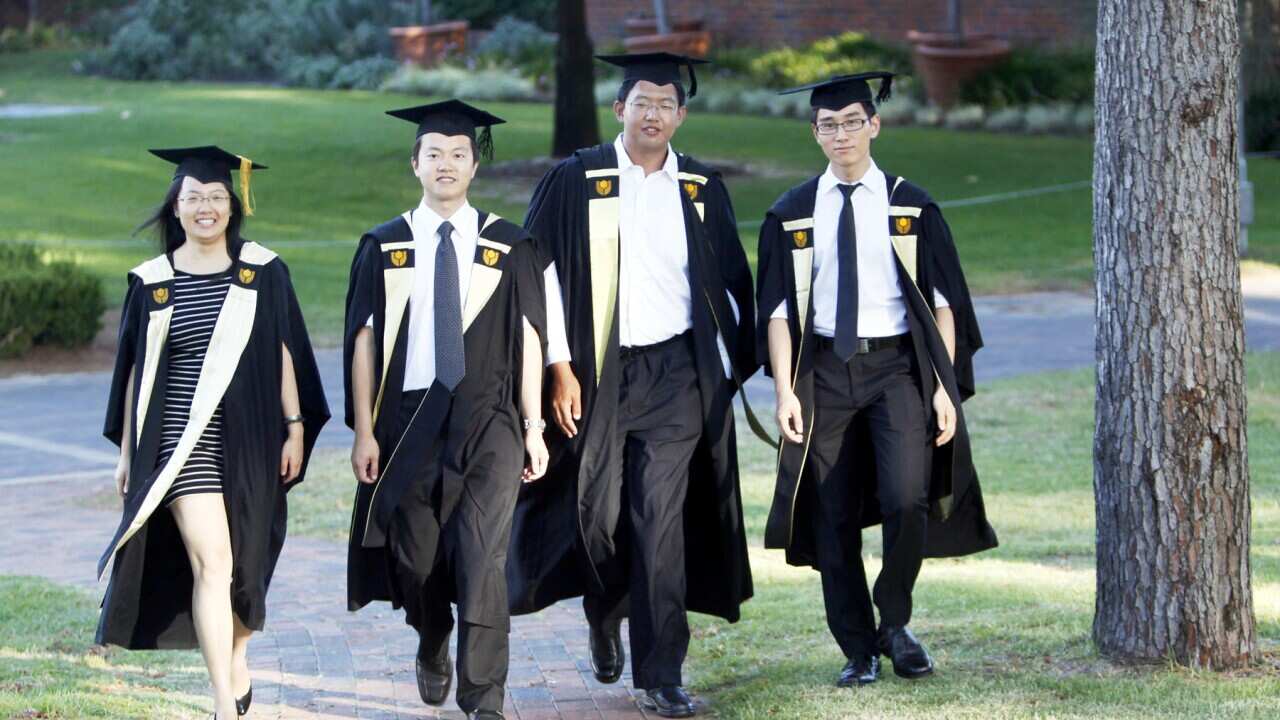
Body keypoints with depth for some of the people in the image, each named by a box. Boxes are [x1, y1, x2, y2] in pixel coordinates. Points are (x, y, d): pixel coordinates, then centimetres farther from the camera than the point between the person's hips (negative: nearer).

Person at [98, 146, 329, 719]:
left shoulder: (262, 271, 2)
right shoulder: (152, 281, 2)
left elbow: (284, 353, 4)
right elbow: (135, 371, 6)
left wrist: (295, 428, -1)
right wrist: (127, 451, 6)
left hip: (248, 439, 1)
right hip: (183, 440, -1)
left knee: (243, 557, 12)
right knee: (210, 560, -13)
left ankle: (236, 657, 39)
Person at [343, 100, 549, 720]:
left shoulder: (508, 246, 4)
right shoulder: (384, 248, 5)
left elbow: (527, 338, 3)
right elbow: (364, 341, 3)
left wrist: (533, 425, -3)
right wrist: (364, 431, -2)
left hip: (487, 420, -1)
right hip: (408, 419, 1)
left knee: (483, 556, -13)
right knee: (417, 557, 11)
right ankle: (432, 653, 41)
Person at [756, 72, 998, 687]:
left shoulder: (911, 207, 4)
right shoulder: (791, 215, 6)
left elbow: (943, 302, 3)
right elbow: (778, 309, 4)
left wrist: (945, 386, -6)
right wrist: (785, 390, -6)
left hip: (897, 366, -2)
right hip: (825, 373, 2)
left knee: (907, 498, -20)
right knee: (834, 519, 3)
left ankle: (894, 623, 3)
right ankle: (858, 650, 15)